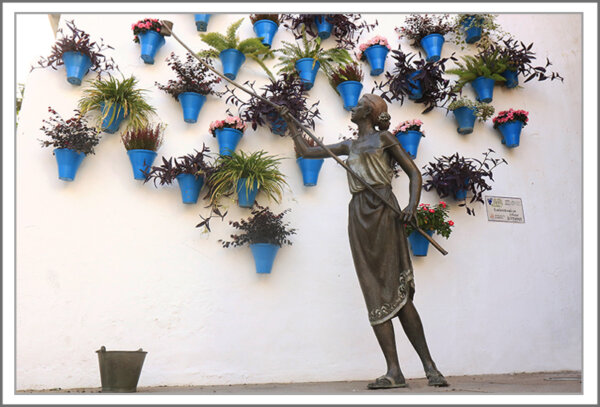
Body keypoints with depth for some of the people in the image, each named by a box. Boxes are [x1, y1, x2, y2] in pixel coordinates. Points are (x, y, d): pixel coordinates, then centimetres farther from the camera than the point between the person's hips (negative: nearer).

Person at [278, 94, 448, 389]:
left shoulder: (383, 138, 9)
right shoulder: (349, 146, 25)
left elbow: (414, 172, 3)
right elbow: (306, 151, 33)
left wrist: (412, 205, -13)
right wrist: (290, 123, 33)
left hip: (382, 210, -5)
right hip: (358, 215, 6)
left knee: (398, 290, -14)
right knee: (376, 293, -5)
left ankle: (429, 366, -13)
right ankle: (394, 371, -9)